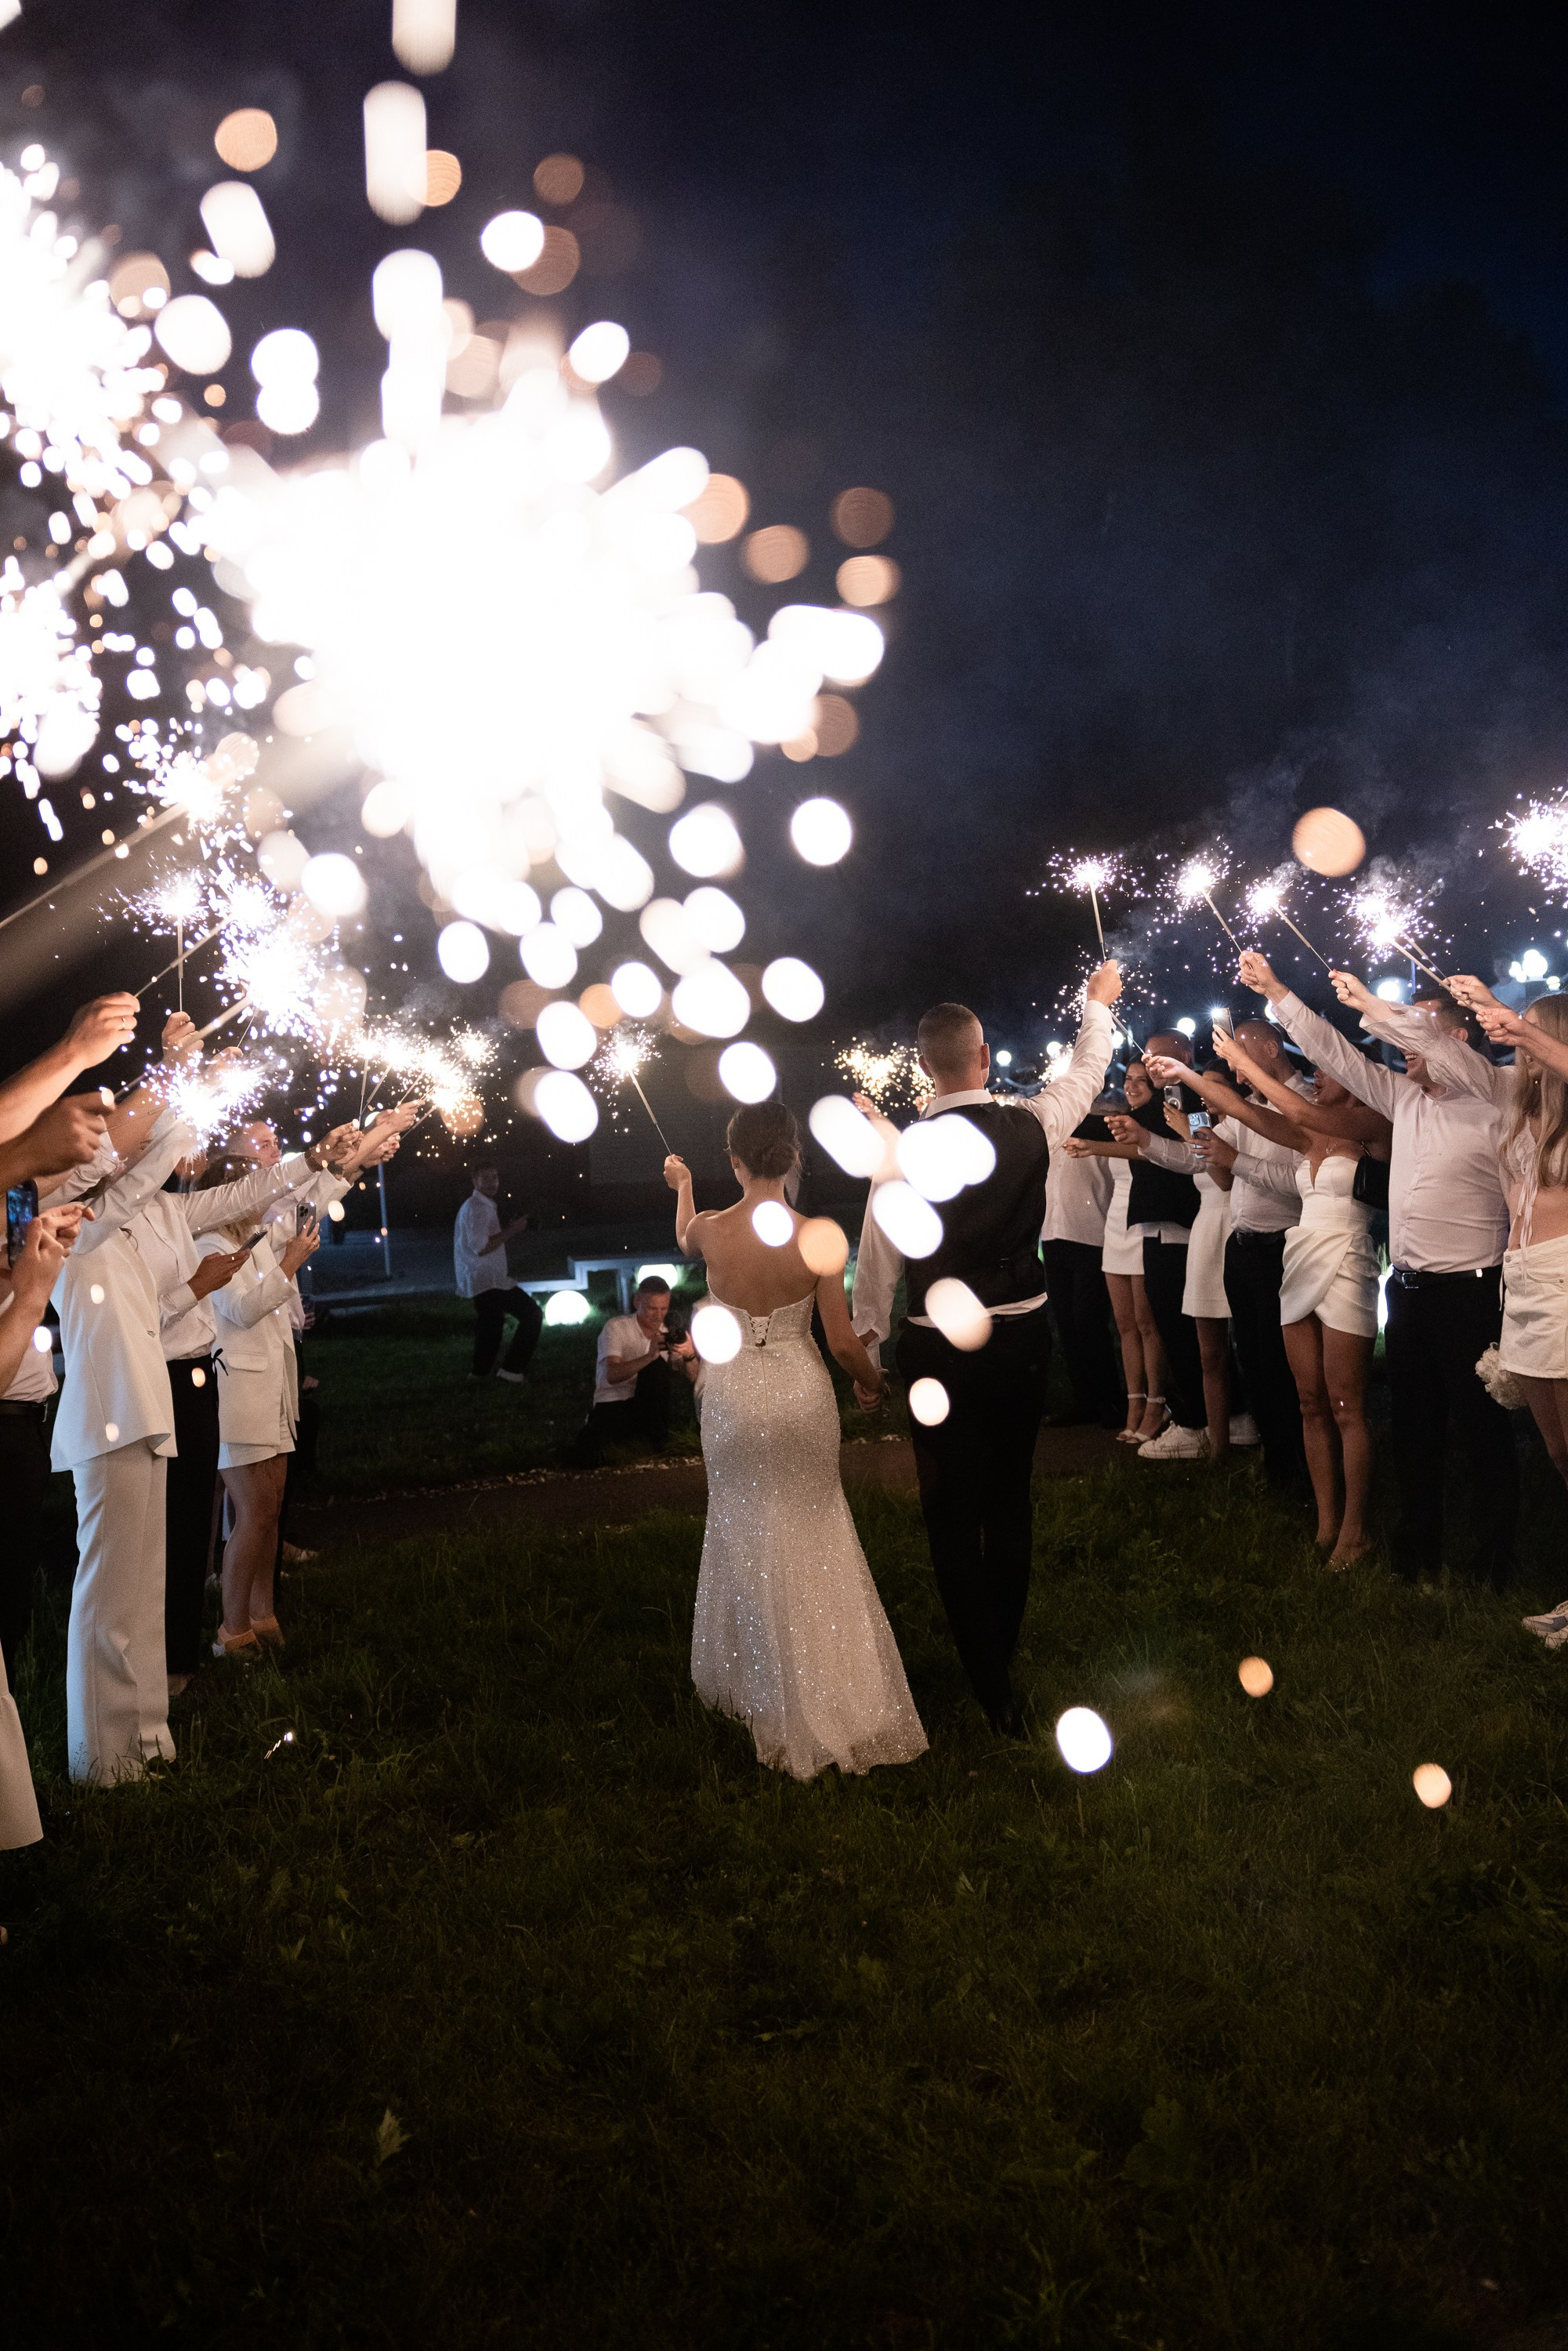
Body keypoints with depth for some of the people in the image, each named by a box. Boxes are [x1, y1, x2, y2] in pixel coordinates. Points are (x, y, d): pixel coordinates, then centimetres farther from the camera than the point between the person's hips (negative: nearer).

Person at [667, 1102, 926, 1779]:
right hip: (800, 1394, 0)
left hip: (733, 1395, 0)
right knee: (812, 1536, 15)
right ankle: (832, 1690, 21)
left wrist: (682, 1186, 36)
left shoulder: (710, 1230, -13)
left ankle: (755, 1678, 30)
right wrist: (873, 1383, 10)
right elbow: (843, 1343, -11)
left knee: (747, 1531, 18)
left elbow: (683, 1241, 15)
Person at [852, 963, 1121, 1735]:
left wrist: (868, 1339, 12)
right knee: (1011, 1500, 18)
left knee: (953, 1513, 8)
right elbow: (1087, 1072, 13)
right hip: (1021, 1340, 3)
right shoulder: (1030, 1124, -8)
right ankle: (1001, 1650, 35)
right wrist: (1097, 1004, 31)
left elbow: (878, 1259, -5)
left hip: (939, 1351, -3)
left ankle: (991, 1686, 10)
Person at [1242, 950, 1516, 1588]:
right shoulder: (1405, 1098, 11)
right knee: (1413, 1426, 14)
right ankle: (1417, 1552, 25)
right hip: (1408, 1289, 7)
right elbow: (1334, 1053, 12)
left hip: (1468, 1292, -7)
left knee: (1480, 1429, 2)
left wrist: (1369, 1004, -23)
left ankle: (1491, 1562, 12)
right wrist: (1275, 991, 7)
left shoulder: (1490, 1105, -9)